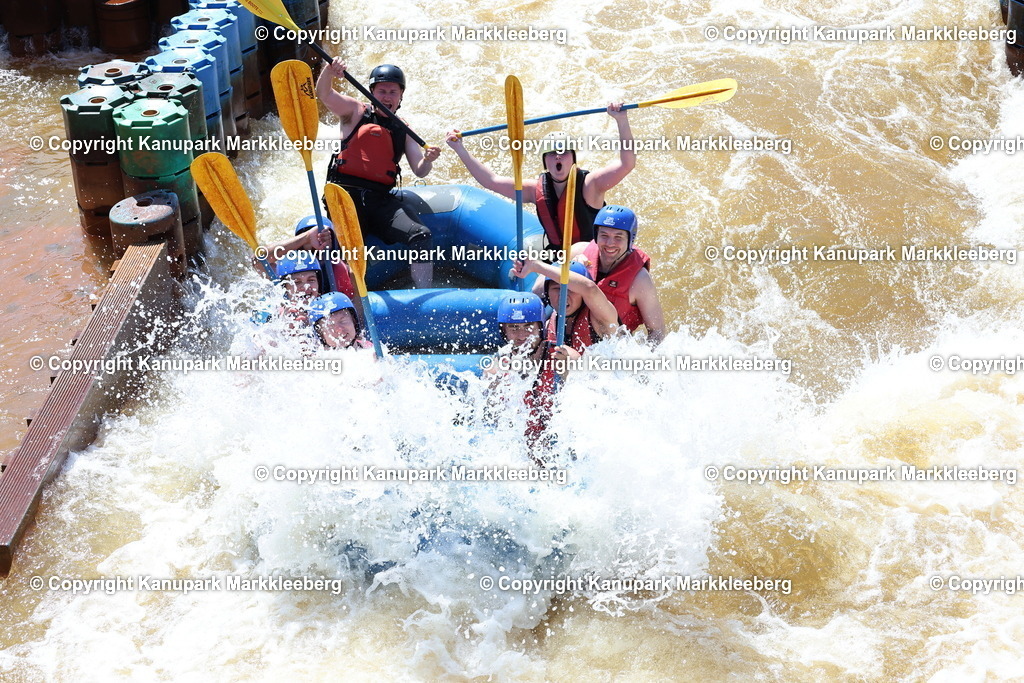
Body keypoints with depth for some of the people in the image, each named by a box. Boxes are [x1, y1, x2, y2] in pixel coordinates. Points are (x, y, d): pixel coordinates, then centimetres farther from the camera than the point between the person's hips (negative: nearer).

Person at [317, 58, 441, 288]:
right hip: (347, 192, -3)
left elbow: (419, 171, 9)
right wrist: (330, 71, -25)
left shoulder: (403, 131, 20)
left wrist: (428, 160, -15)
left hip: (381, 200, 3)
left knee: (421, 235, -19)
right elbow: (324, 94, -4)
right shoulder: (356, 112, 13)